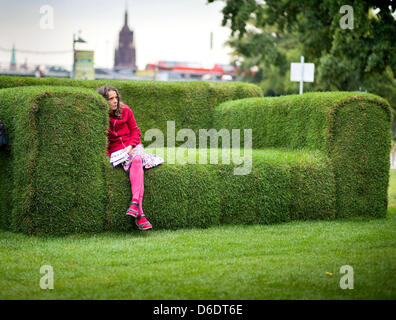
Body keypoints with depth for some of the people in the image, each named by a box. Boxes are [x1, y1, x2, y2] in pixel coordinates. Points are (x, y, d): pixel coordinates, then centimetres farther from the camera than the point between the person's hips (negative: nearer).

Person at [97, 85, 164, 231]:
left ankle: (135, 202, -50)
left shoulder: (125, 110, 5)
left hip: (133, 146, 2)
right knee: (136, 164, -32)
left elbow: (134, 130, 9)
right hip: (116, 151, -2)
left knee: (137, 160, -35)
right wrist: (107, 155, -13)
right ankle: (140, 214, -44)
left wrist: (131, 146, -7)